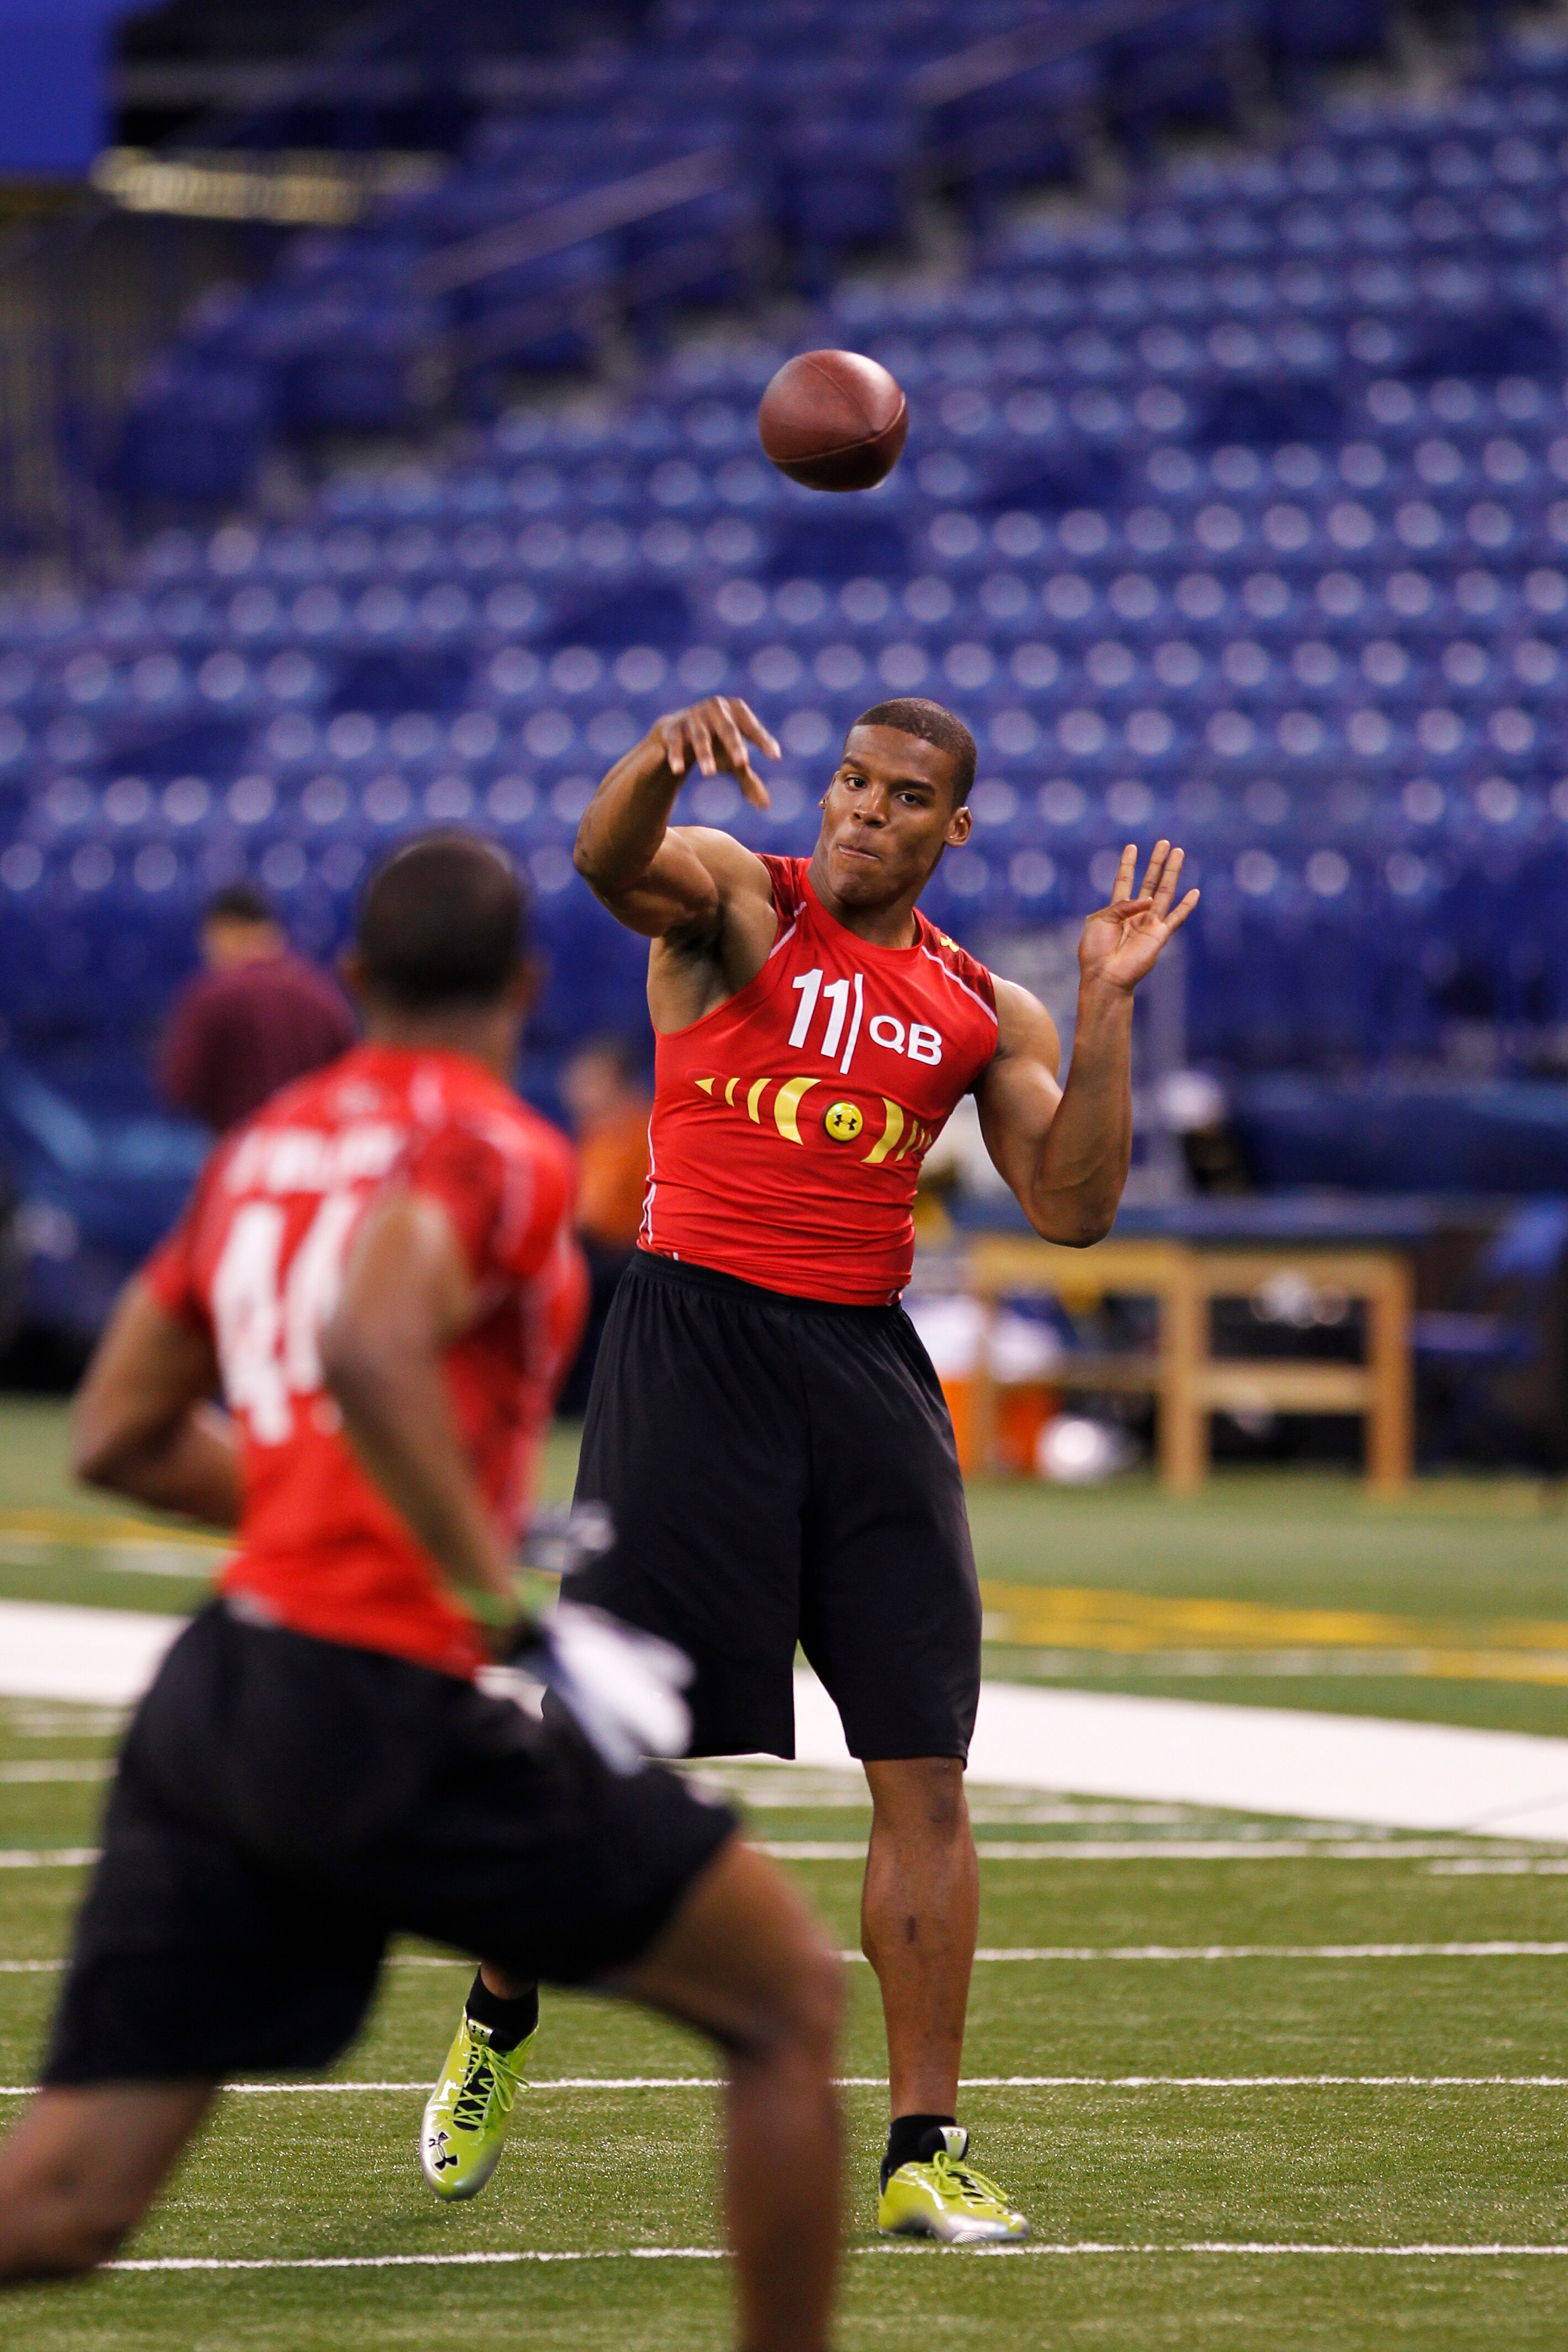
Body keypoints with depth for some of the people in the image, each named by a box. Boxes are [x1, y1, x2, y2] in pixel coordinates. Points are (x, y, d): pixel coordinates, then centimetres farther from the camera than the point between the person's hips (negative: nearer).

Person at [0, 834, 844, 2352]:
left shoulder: (260, 1148, 18)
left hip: (211, 1703, 7)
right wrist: (499, 1589, -22)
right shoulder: (497, 1154, -5)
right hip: (384, 1710, -7)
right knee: (790, 1999, 10)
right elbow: (369, 1349, -25)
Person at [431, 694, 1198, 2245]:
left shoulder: (980, 1013, 13)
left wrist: (1106, 1007, -2)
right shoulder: (736, 907, 2)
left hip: (866, 1365, 4)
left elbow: (1072, 1211, 6)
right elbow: (608, 858, -20)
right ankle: (503, 2002, 27)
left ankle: (923, 2153, 1)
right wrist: (661, 756, -41)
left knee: (924, 1769, -3)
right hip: (695, 1343, -4)